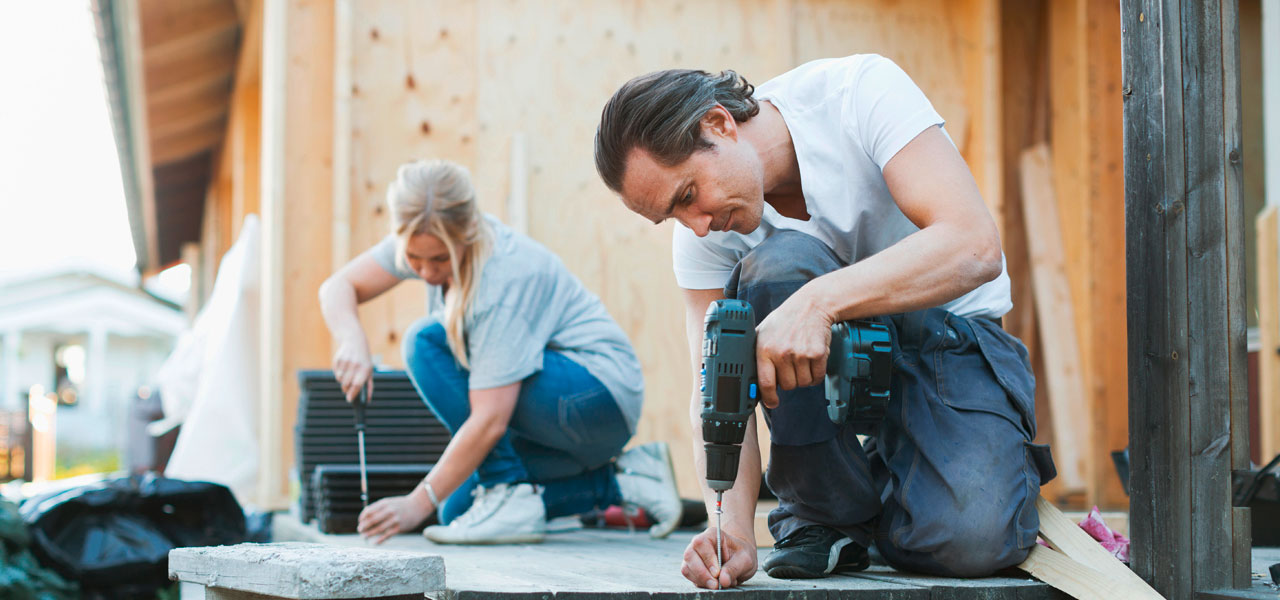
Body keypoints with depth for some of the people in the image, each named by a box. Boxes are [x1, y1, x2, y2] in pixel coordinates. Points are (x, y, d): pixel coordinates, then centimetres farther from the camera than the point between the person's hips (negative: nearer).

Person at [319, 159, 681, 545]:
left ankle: (512, 499, -17)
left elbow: (489, 422, -31)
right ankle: (622, 482, 8)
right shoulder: (431, 239, -7)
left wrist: (419, 503, -26)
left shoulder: (503, 277, -29)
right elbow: (338, 287, -1)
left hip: (600, 397, -9)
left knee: (427, 342, -21)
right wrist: (353, 341, -23)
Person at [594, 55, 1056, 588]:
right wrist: (733, 528, -31)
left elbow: (976, 247, -33)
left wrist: (819, 300, -44)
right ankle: (826, 513, -13)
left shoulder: (861, 90, -23)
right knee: (777, 264, -32)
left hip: (952, 333, -3)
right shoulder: (701, 231, -11)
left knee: (968, 540, -30)